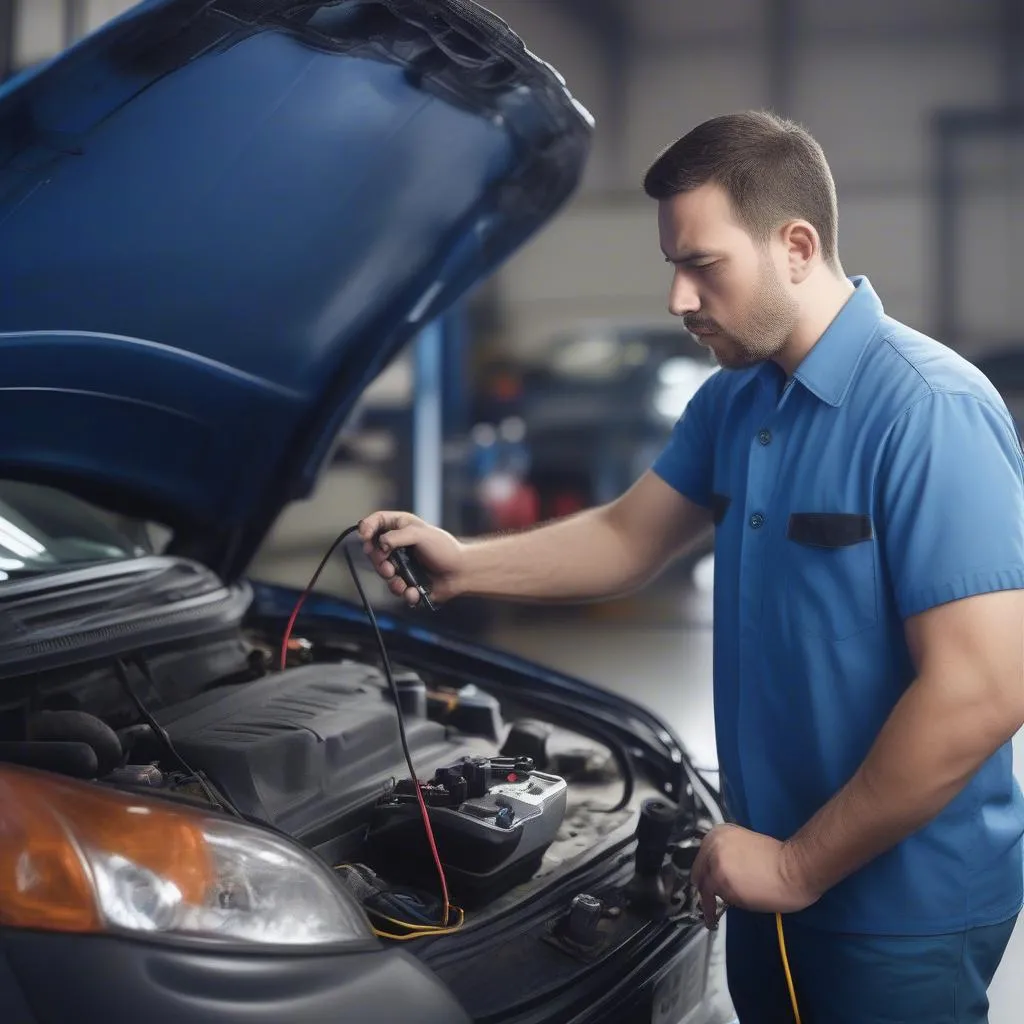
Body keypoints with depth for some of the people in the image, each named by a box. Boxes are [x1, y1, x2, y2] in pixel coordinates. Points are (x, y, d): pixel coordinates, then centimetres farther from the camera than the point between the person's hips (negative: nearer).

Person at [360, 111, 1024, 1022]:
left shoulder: (927, 411, -23)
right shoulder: (733, 401, 5)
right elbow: (629, 538, 15)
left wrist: (799, 864, -21)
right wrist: (464, 566, 0)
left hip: (901, 907, -8)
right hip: (774, 875, 8)